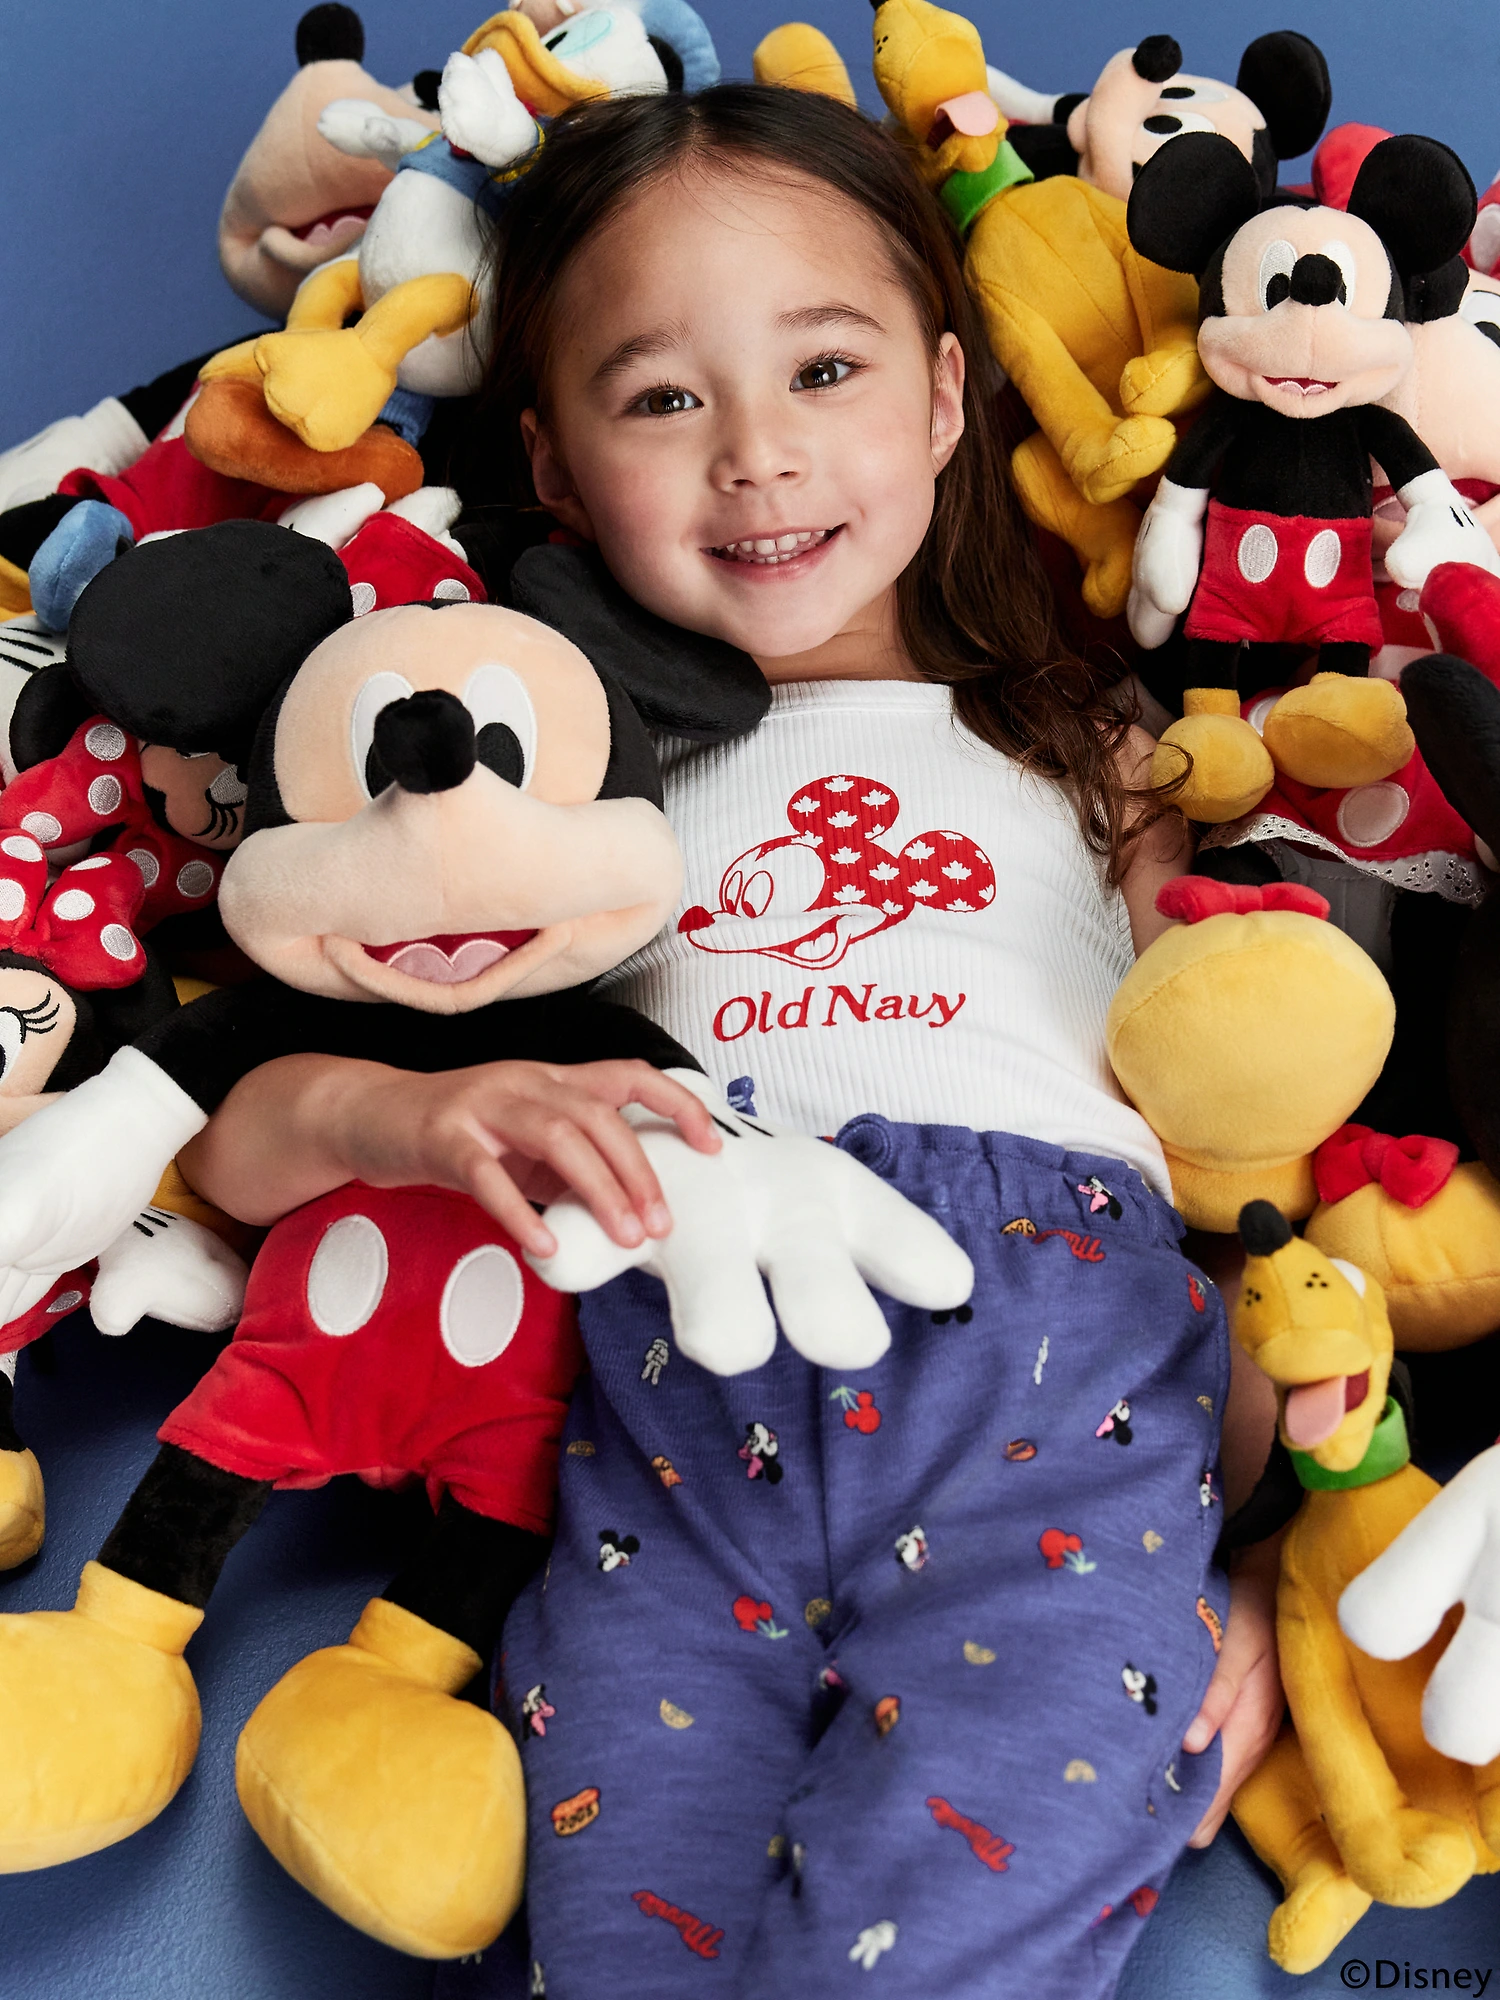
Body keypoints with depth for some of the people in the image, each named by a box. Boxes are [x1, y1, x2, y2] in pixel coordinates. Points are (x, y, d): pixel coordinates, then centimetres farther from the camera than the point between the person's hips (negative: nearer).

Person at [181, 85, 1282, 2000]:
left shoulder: (1081, 759, 22)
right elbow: (231, 1135, 14)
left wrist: (1278, 1563, 5)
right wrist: (398, 1109, -10)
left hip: (1055, 1406, -1)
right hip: (672, 1424, 1)